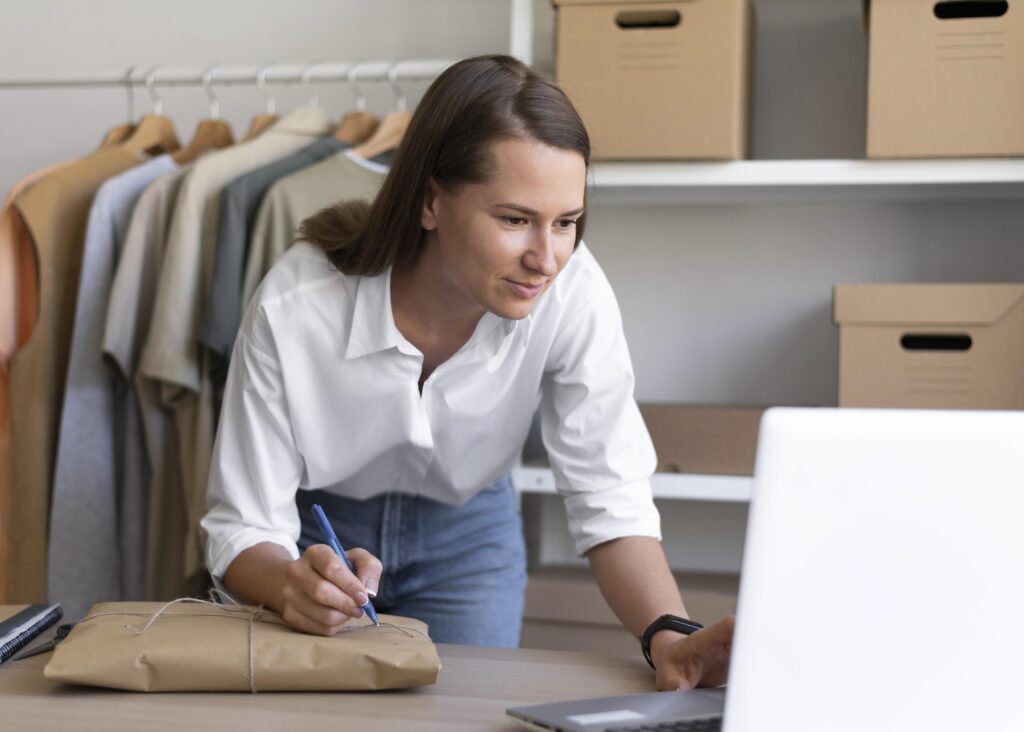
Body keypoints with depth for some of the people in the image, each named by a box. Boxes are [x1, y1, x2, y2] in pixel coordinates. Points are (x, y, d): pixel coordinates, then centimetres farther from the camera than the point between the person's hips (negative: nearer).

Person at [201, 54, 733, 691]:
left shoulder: (573, 294, -29)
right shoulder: (292, 309, -33)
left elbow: (609, 496, -25)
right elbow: (242, 527, -26)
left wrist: (670, 637, -42)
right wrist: (290, 583, -49)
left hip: (467, 534, 2)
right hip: (319, 531, -1)